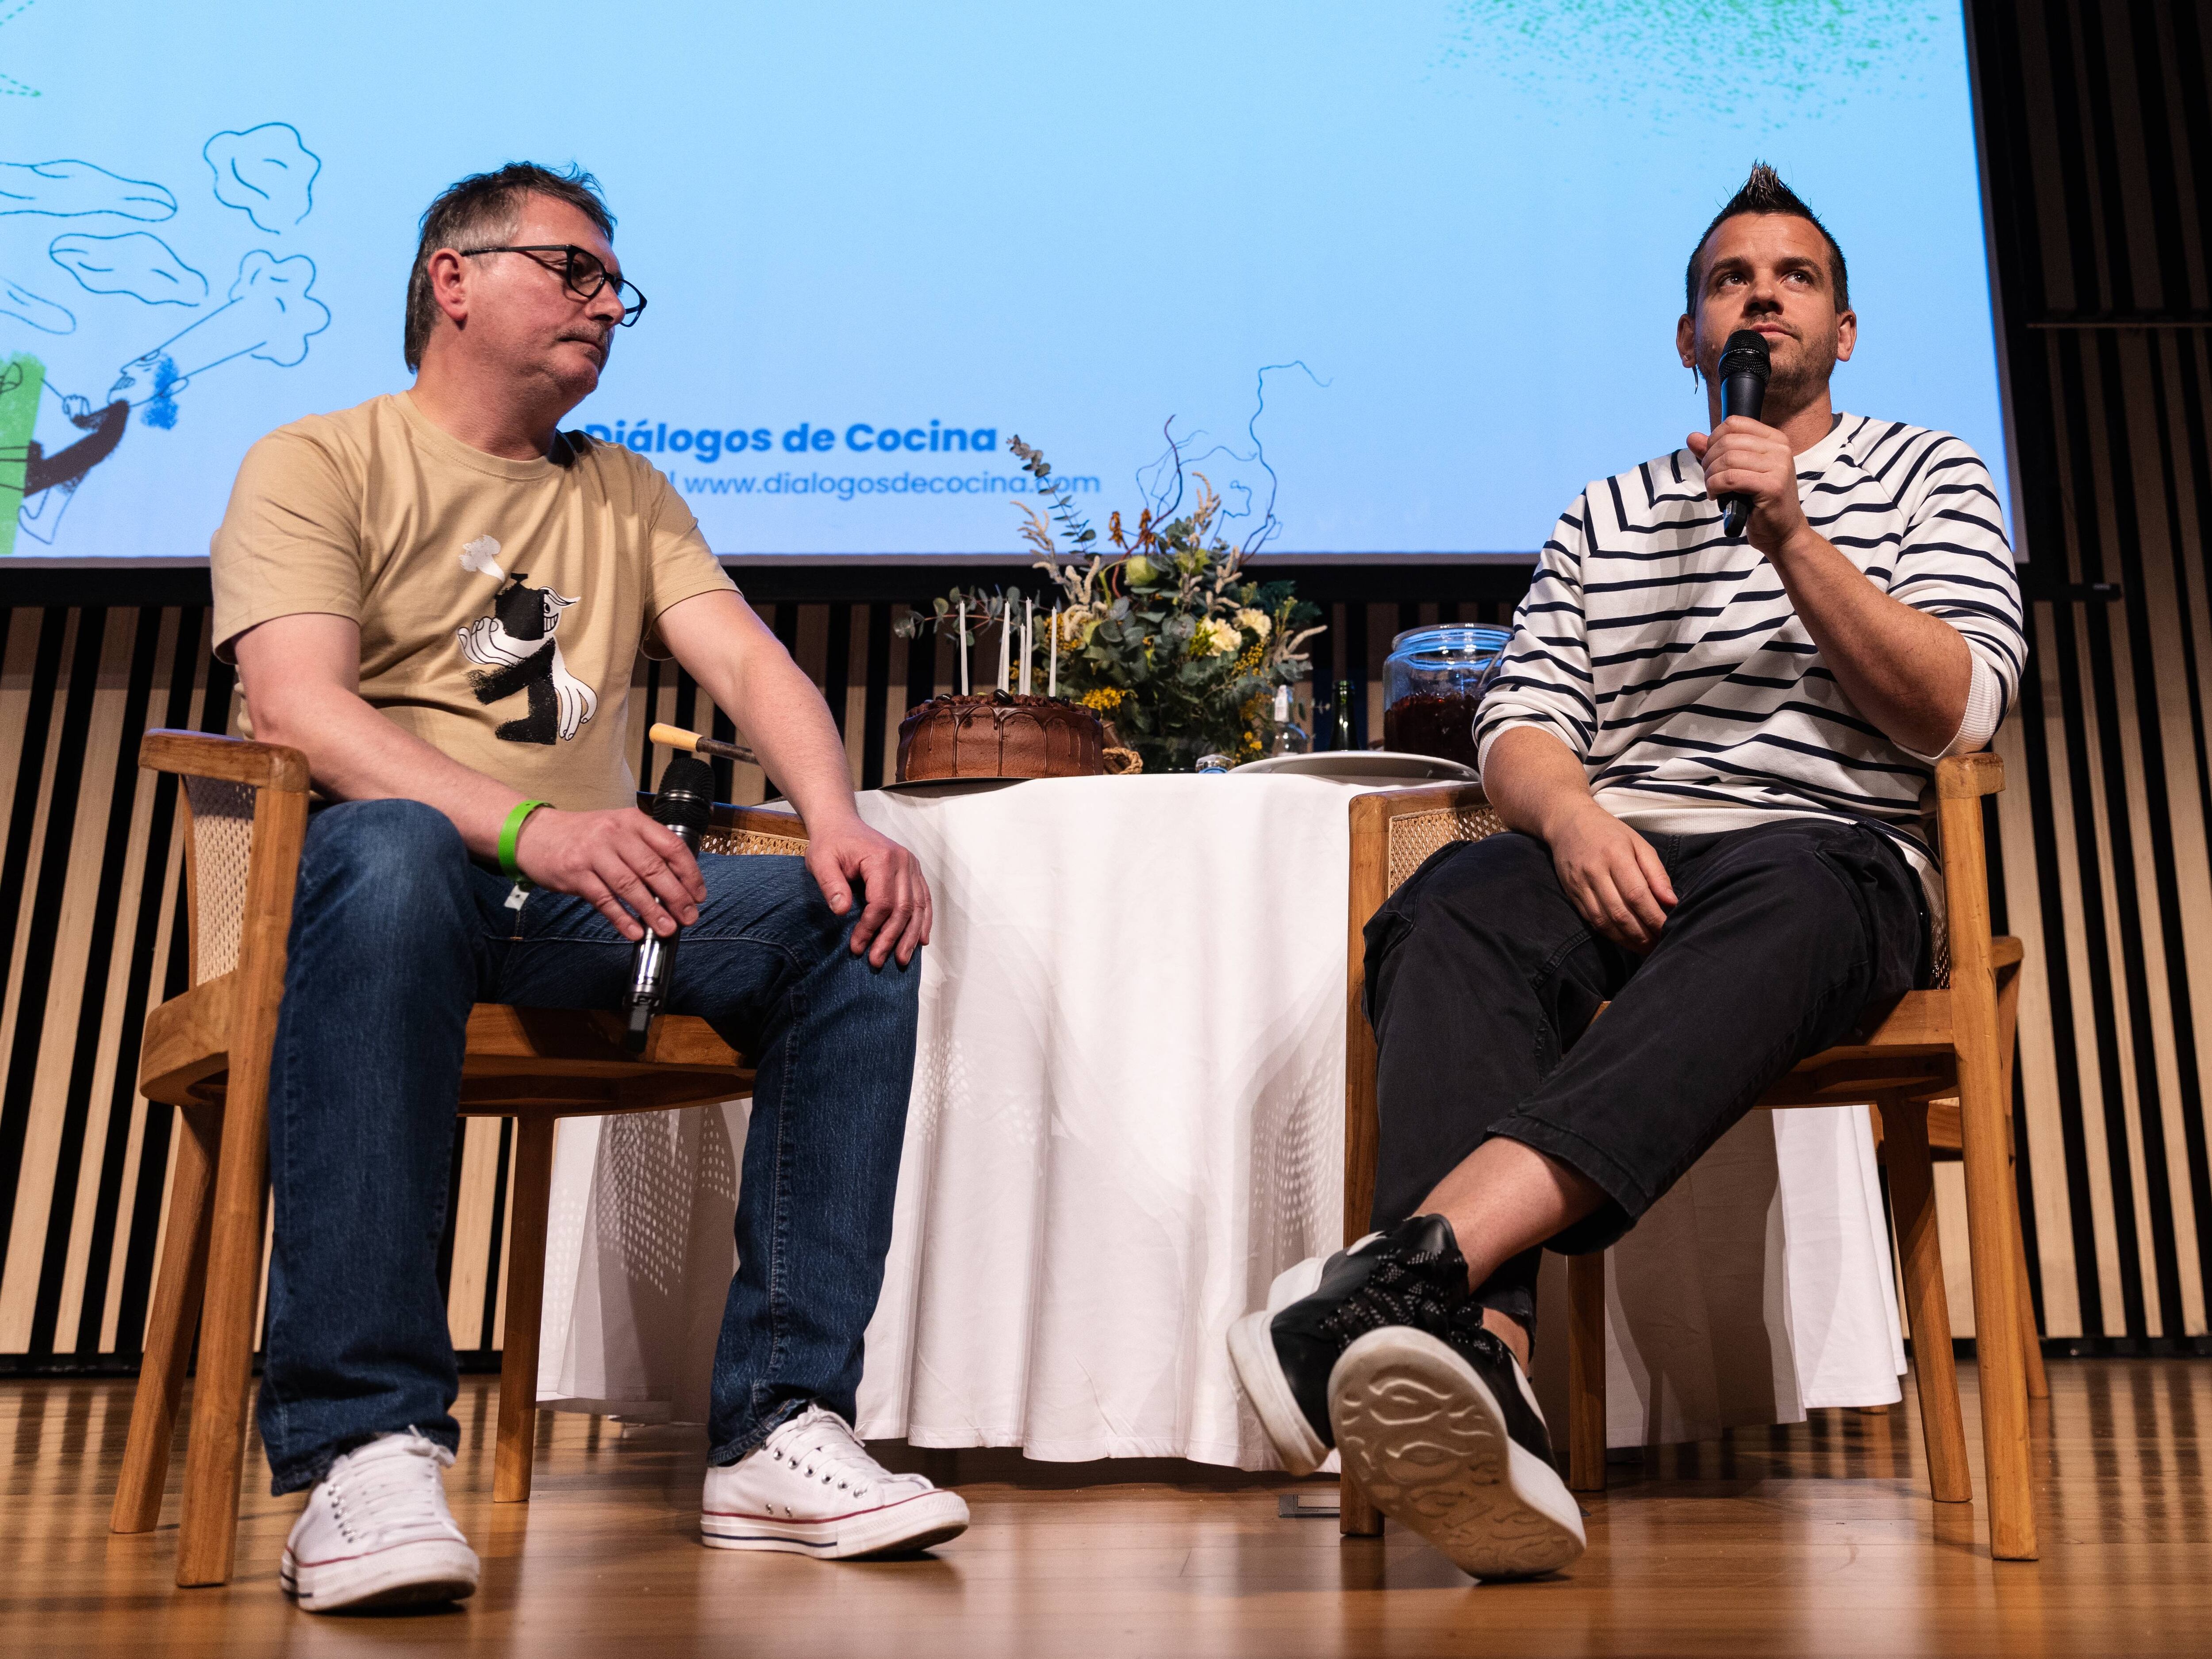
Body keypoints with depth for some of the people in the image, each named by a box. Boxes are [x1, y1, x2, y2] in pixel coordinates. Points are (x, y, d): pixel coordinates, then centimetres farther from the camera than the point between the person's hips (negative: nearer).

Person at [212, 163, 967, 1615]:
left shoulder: (626, 495, 22)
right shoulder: (316, 464, 5)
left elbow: (747, 661, 8)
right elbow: (298, 705, -12)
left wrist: (840, 821, -14)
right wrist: (523, 824, -30)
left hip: (577, 899, 5)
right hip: (370, 875, -4)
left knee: (854, 921, -18)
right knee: (393, 852, -39)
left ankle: (779, 1430, -20)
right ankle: (367, 1449, -36)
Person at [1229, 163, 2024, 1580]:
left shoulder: (1924, 474, 20)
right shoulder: (1605, 514, 26)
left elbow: (1956, 715, 4)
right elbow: (1520, 725, 13)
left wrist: (1794, 539, -8)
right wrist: (1573, 815, -11)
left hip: (1834, 852, -2)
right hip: (1622, 858, 2)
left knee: (1779, 900, -40)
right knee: (1458, 905, -33)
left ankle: (1415, 1260, -56)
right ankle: (1480, 1366, -54)